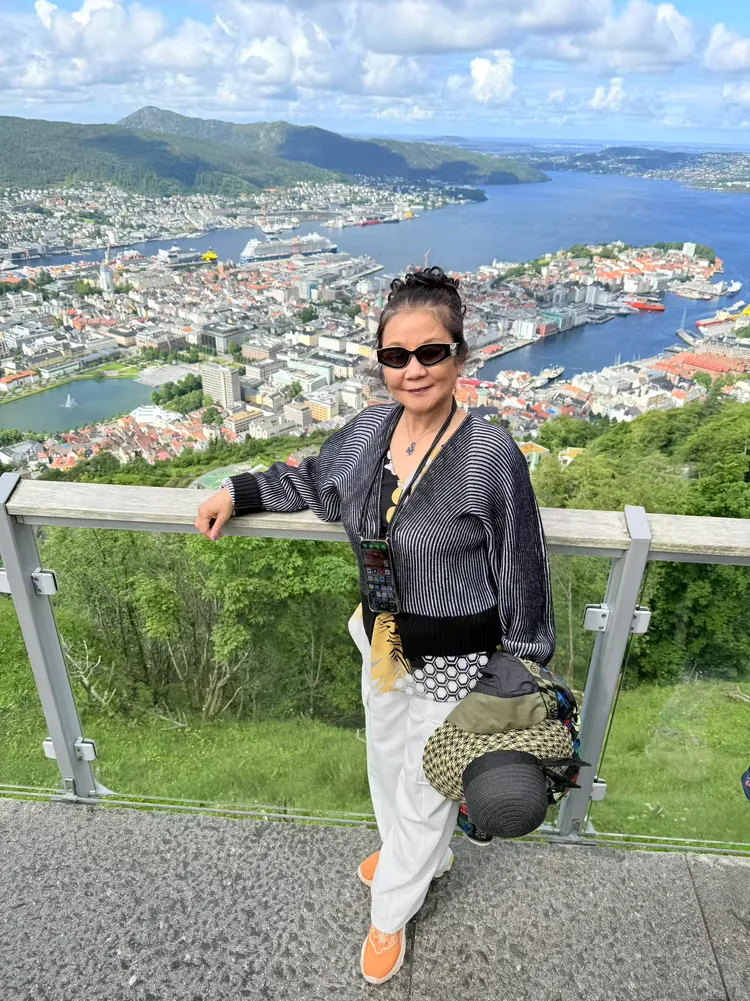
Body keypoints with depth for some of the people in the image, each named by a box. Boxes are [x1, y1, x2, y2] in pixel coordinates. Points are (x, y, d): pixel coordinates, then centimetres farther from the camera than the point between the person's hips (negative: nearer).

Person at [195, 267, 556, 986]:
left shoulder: (491, 454, -25)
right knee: (386, 756, 29)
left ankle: (391, 911, 48)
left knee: (427, 784, 17)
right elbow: (313, 482, 14)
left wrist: (526, 673, -8)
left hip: (456, 659, -6)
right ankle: (416, 852, 63)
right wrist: (238, 492, 6)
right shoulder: (368, 431, -8)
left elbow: (522, 572, -15)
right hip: (383, 642, 6)